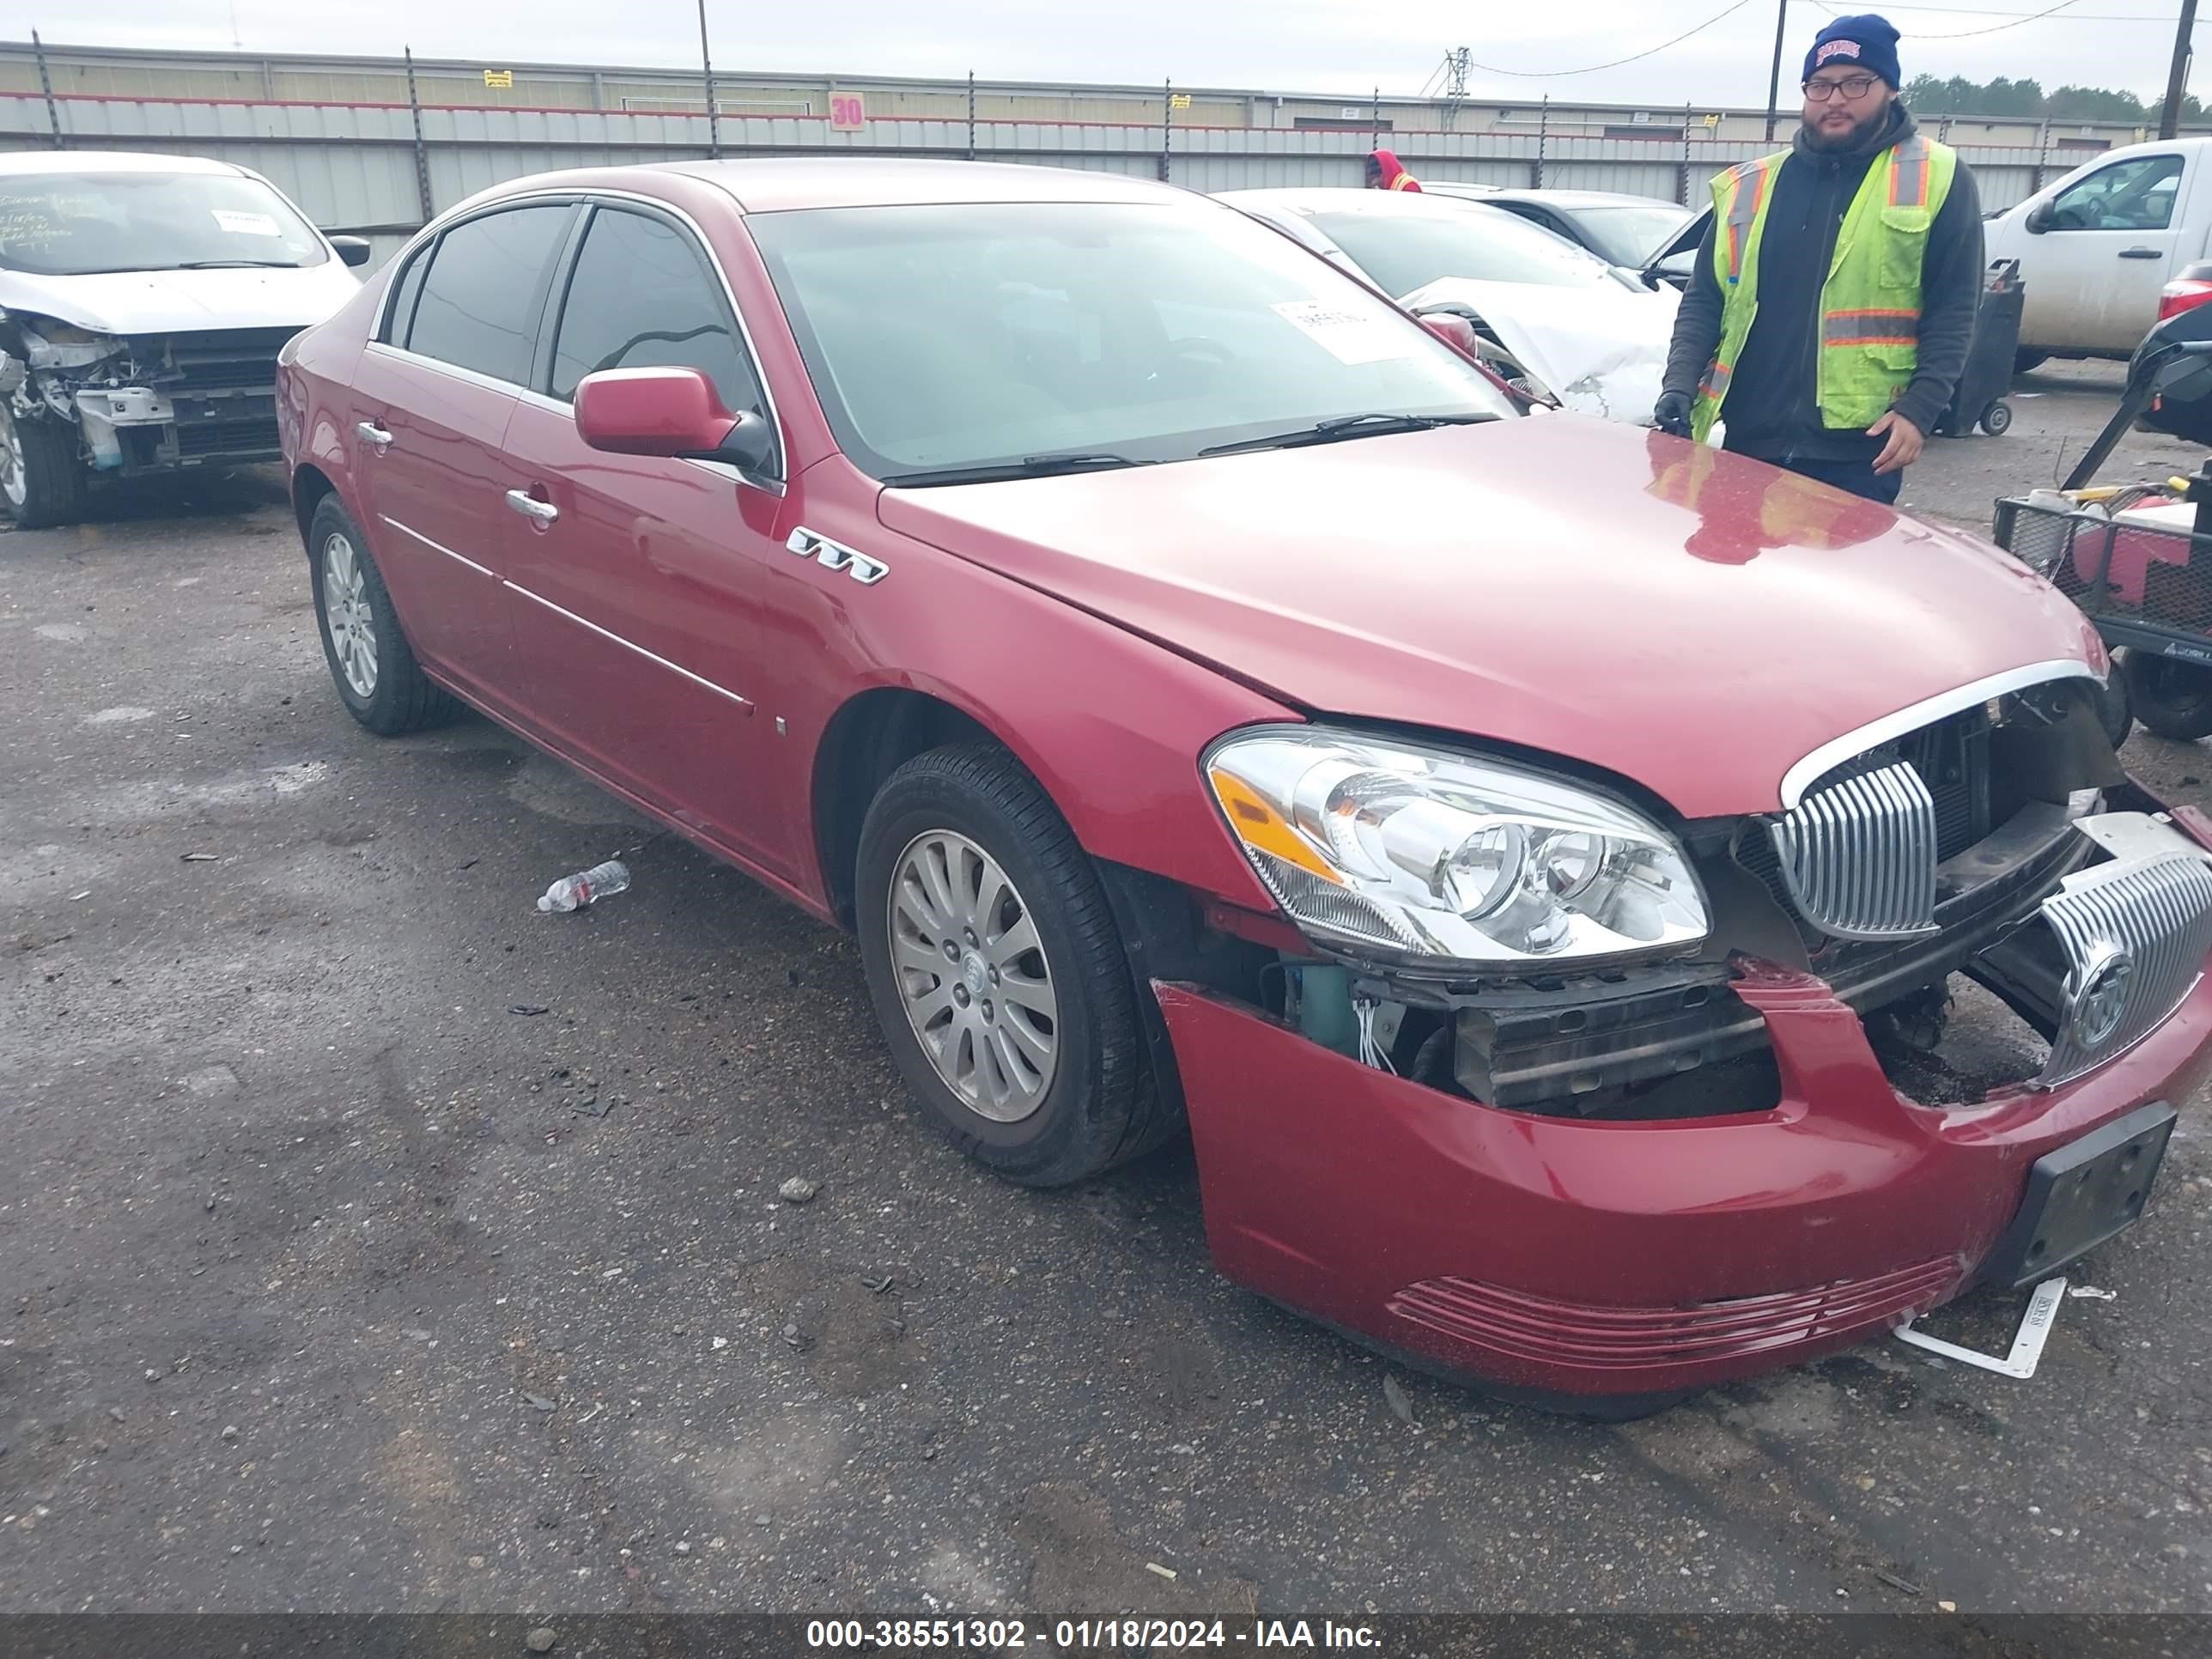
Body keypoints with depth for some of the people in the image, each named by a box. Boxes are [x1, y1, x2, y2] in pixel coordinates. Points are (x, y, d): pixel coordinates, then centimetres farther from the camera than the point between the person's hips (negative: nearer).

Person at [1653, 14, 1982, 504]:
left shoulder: (1936, 180, 2)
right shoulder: (1747, 186, 12)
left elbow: (1952, 313, -1)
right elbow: (1703, 301, 13)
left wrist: (1919, 410, -12)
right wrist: (1679, 386, -2)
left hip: (1859, 447, -4)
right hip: (1748, 439, 4)